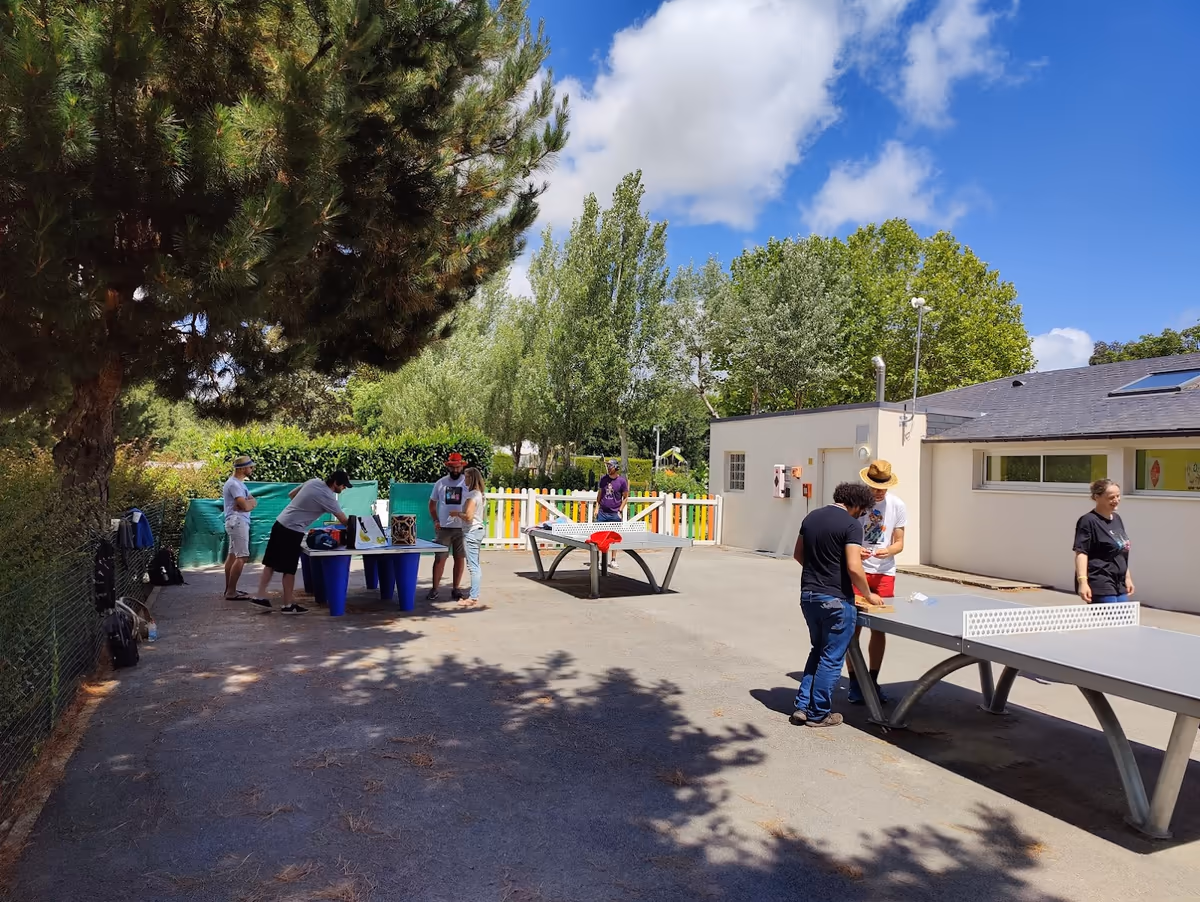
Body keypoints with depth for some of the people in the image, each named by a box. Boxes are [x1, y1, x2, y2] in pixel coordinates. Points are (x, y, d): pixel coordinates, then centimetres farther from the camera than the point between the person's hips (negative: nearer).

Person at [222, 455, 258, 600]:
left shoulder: (239, 483, 16)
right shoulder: (234, 484, -16)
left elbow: (254, 502, 10)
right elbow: (246, 505, -24)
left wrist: (246, 503, -12)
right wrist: (250, 502, -2)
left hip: (237, 522, 11)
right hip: (237, 522, -11)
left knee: (233, 555, 15)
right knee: (242, 557, -12)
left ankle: (229, 589, 23)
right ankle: (231, 592, -11)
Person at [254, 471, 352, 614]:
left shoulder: (313, 481, 6)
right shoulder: (328, 497, -16)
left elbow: (291, 494, 17)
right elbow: (343, 520, -10)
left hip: (280, 523, 8)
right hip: (292, 531, -8)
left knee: (271, 563, 12)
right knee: (289, 569, 1)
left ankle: (261, 596, 18)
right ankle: (288, 605, 9)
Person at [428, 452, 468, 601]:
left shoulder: (468, 483, 0)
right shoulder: (440, 483, 5)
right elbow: (432, 503, 14)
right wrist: (435, 521, 3)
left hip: (462, 528, -1)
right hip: (443, 528, 1)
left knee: (460, 559, 6)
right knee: (439, 559, 1)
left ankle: (455, 589, 17)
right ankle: (434, 590, 9)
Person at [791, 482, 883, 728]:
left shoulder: (811, 517, 8)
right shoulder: (851, 524, -14)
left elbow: (798, 554, 14)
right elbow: (854, 568, -19)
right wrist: (868, 595, -4)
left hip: (808, 594, 7)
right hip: (835, 599, -7)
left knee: (817, 651, 22)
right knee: (831, 658, 7)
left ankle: (802, 706, 21)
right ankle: (819, 714, 16)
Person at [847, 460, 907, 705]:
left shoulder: (898, 506, 1)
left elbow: (899, 543, 5)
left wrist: (888, 551, -17)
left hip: (884, 573, 3)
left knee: (879, 629, 9)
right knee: (853, 628, 1)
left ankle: (873, 681, 23)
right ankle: (854, 682, 13)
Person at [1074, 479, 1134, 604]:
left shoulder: (1117, 519, 15)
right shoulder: (1088, 521, -12)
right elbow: (1081, 553, -17)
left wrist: (1127, 577, 23)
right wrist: (1082, 581, -26)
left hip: (1119, 585, 9)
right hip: (1100, 587, -8)